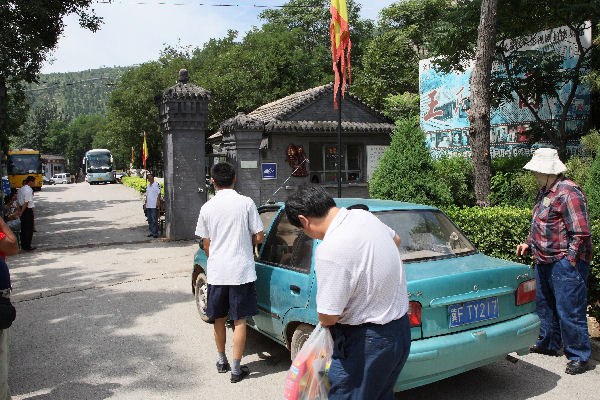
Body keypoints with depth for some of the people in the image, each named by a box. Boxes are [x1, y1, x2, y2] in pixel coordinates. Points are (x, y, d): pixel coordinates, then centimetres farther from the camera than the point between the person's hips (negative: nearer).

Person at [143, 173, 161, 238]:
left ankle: (155, 233, -7)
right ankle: (151, 232, 16)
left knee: (154, 220, -9)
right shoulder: (147, 186, 19)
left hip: (154, 206, -7)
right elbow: (147, 195, 22)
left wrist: (158, 202, -15)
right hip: (148, 205, 7)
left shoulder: (157, 184, -3)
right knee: (150, 220, 9)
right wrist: (145, 203, 15)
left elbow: (159, 194, -7)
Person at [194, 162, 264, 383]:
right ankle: (236, 368, 11)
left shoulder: (207, 208, -1)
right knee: (239, 320, 6)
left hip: (216, 272, 2)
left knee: (219, 318, 17)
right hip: (241, 271, -2)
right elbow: (259, 237, -5)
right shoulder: (246, 203, -8)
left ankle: (221, 361, 32)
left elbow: (206, 244, 6)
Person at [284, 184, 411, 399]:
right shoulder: (363, 215, -2)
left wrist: (322, 321, 0)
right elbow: (395, 240, 21)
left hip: (367, 343, -9)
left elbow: (328, 317, -23)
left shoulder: (329, 251, -29)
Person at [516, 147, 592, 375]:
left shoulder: (568, 193, -17)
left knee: (569, 310, -3)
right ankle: (548, 344, 34)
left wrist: (570, 259, -20)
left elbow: (580, 232, -19)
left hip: (566, 263, -10)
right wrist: (529, 243, 17)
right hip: (544, 262, 10)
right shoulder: (545, 192, 13)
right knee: (544, 305, 19)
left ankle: (579, 356, 11)